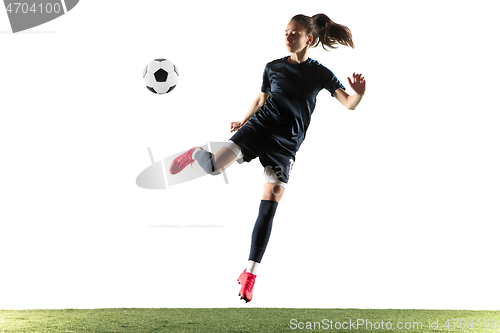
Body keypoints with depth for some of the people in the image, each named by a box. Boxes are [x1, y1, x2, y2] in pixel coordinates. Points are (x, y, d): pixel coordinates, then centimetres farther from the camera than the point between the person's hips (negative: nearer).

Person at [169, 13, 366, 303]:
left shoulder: (320, 74, 0)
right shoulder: (273, 68, 8)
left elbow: (349, 104, -8)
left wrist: (359, 93, -30)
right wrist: (243, 121, 20)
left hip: (286, 144, -1)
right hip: (259, 127, 1)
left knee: (270, 206, -10)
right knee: (215, 166, -22)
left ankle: (251, 273, -4)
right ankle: (196, 155, 19)